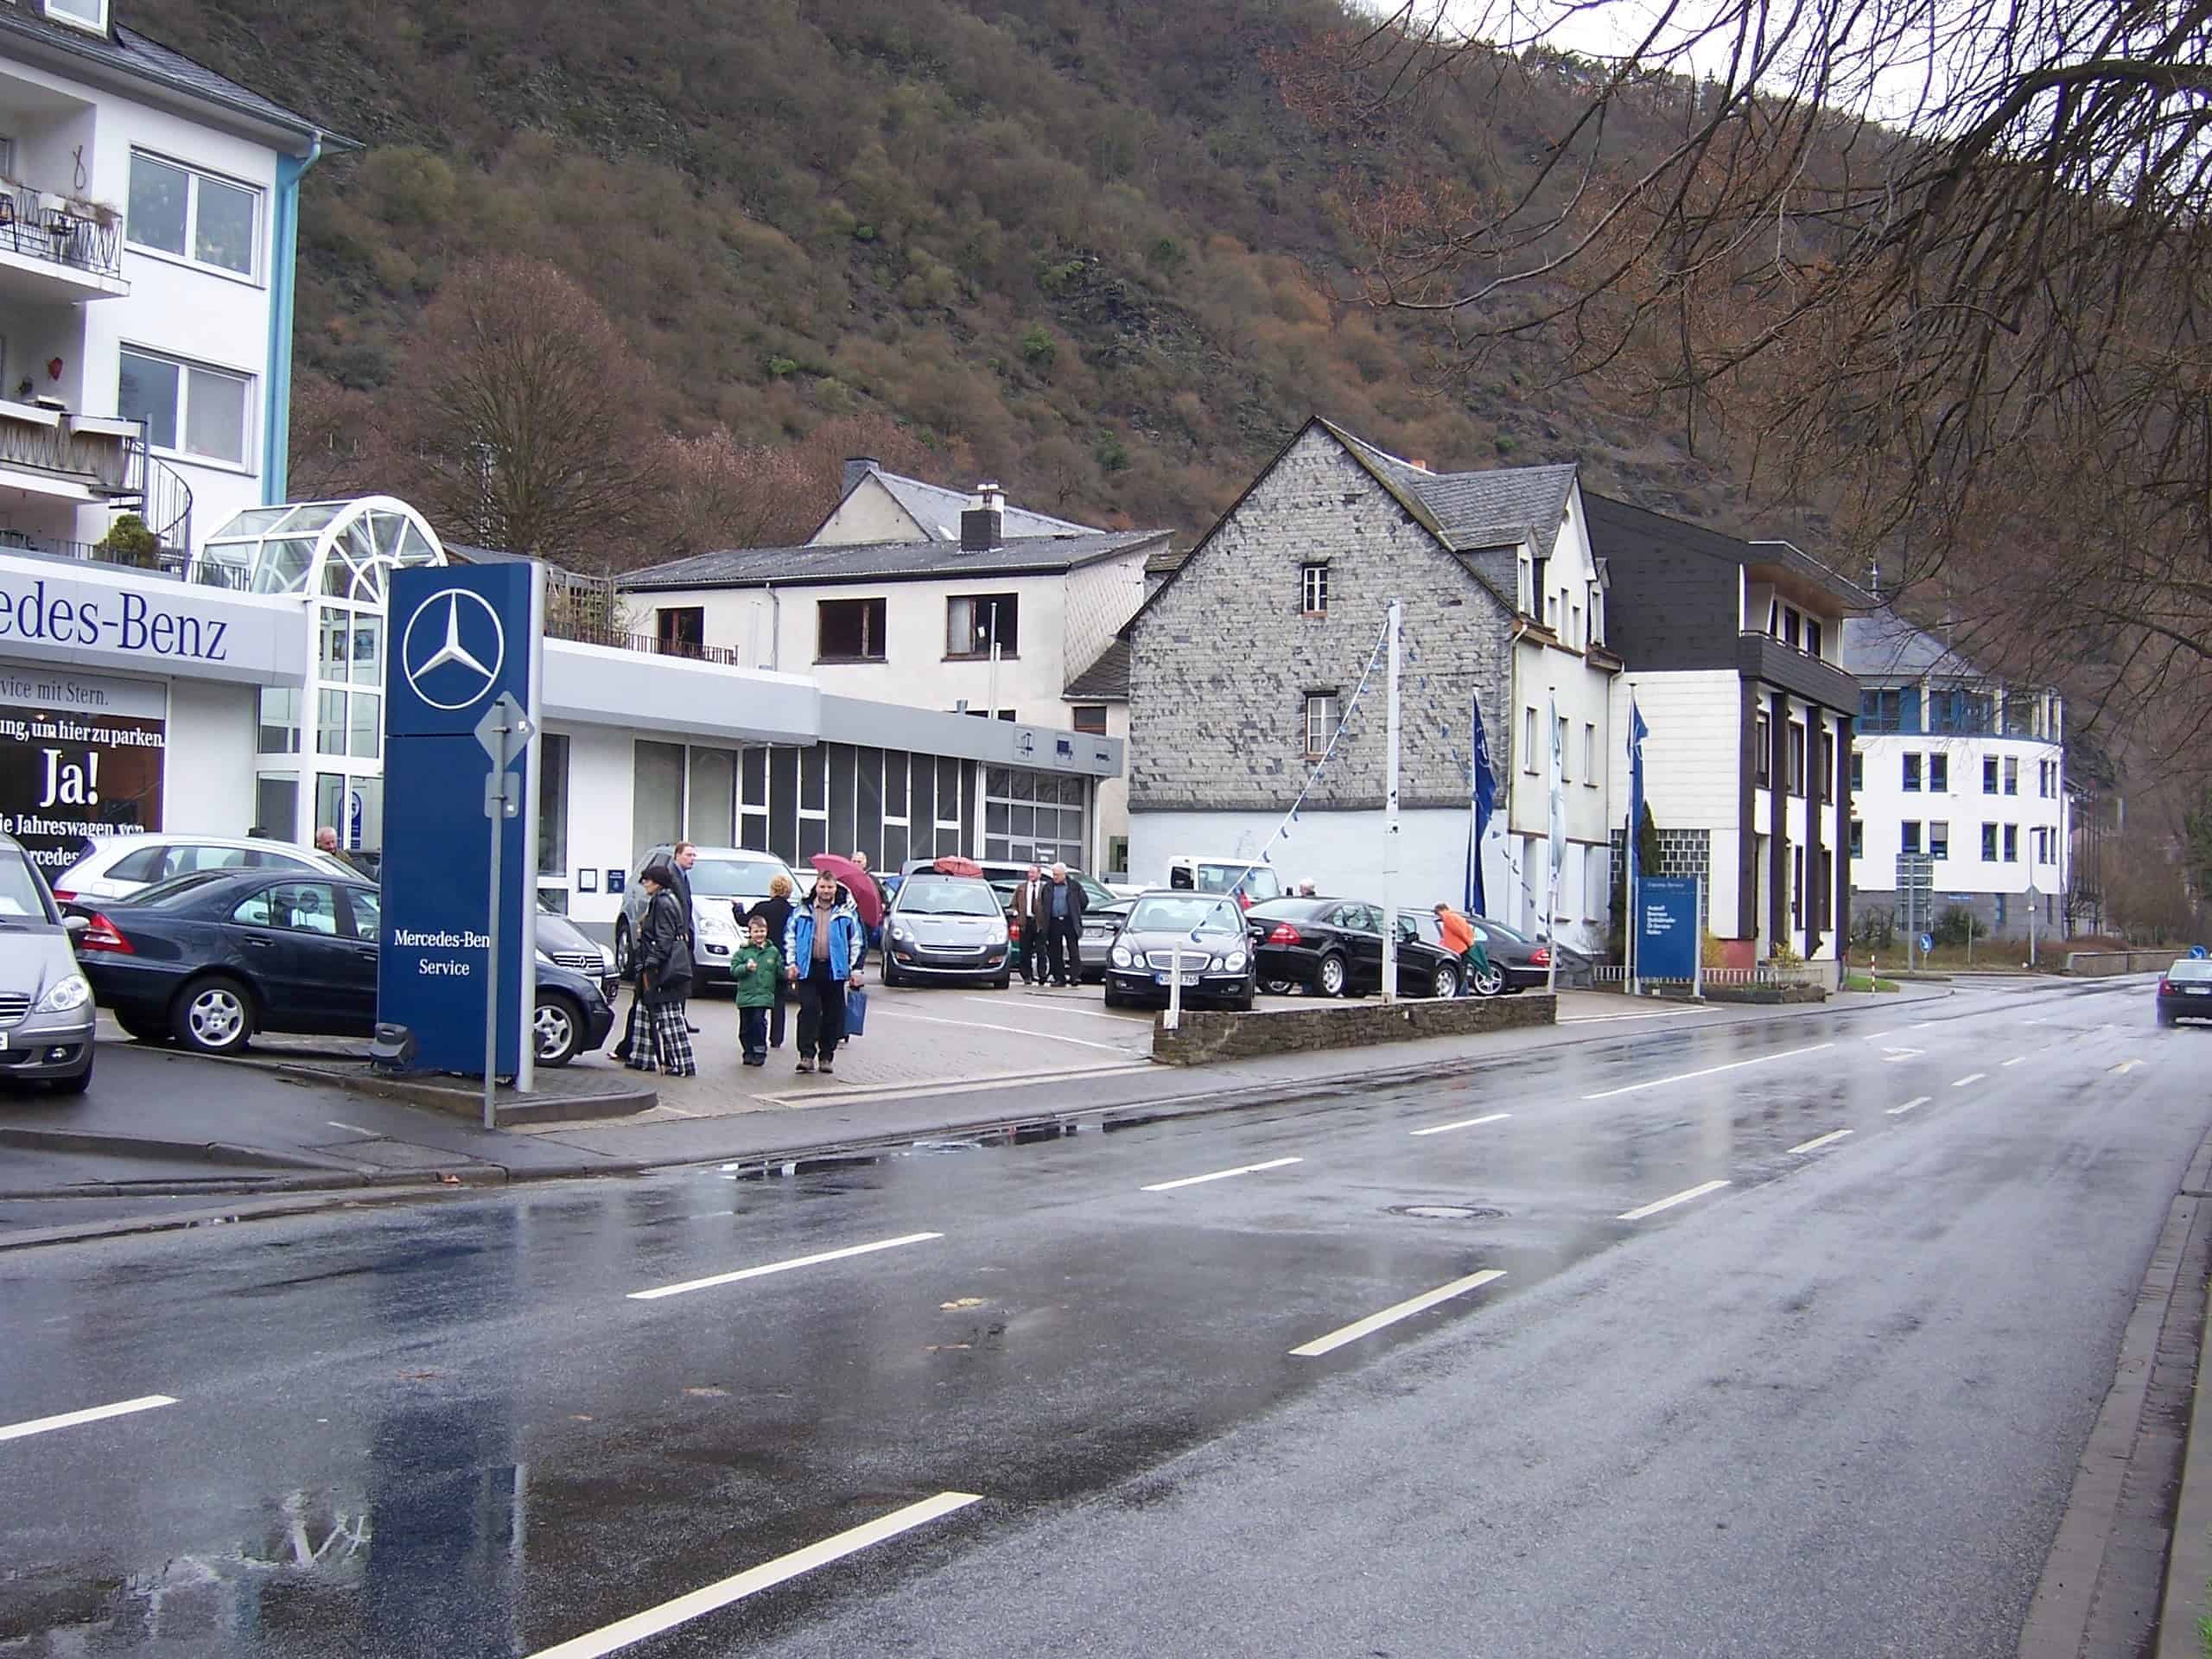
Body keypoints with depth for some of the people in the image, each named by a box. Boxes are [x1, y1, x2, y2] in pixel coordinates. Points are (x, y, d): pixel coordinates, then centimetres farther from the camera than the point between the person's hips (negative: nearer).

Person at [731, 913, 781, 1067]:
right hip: (745, 995, 1)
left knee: (759, 1021, -16)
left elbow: (780, 972, 10)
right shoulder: (743, 951, 3)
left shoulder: (773, 951, 7)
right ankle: (749, 1052, 22)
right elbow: (734, 970, -3)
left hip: (764, 995, -1)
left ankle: (760, 1052, -5)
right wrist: (746, 967, -19)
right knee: (745, 1027, 6)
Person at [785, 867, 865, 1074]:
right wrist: (790, 964, 2)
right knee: (808, 1011, -10)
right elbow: (789, 939, 12)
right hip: (807, 970, -1)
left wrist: (856, 969, 3)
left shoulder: (847, 913, 9)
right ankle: (807, 1055, -10)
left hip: (835, 970, 1)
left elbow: (858, 943, 10)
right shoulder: (801, 912, 10)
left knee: (832, 1015, 4)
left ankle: (826, 1057, 13)